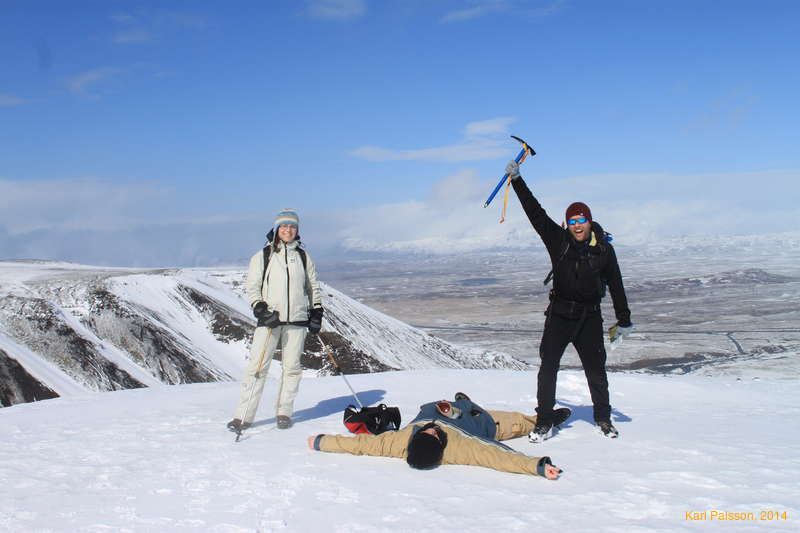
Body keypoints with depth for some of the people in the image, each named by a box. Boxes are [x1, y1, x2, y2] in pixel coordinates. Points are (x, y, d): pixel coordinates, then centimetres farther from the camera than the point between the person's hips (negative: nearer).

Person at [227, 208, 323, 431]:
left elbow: (313, 287, 20)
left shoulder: (303, 257, 13)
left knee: (292, 367, 3)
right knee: (257, 366, -7)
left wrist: (316, 312, 12)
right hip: (269, 320, -2)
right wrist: (261, 310, -9)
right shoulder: (262, 256, 6)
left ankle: (284, 412, 14)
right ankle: (243, 416, -4)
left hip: (297, 319, 2)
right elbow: (252, 287, 4)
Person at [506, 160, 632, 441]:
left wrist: (623, 319, 4)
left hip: (590, 317, 0)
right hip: (560, 314, 0)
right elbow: (535, 212, -6)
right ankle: (544, 423, 5)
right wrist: (517, 180, -11)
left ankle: (603, 418, 30)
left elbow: (616, 285, 4)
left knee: (596, 370, 10)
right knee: (548, 367, -4)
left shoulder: (603, 250, -2)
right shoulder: (558, 241, -3)